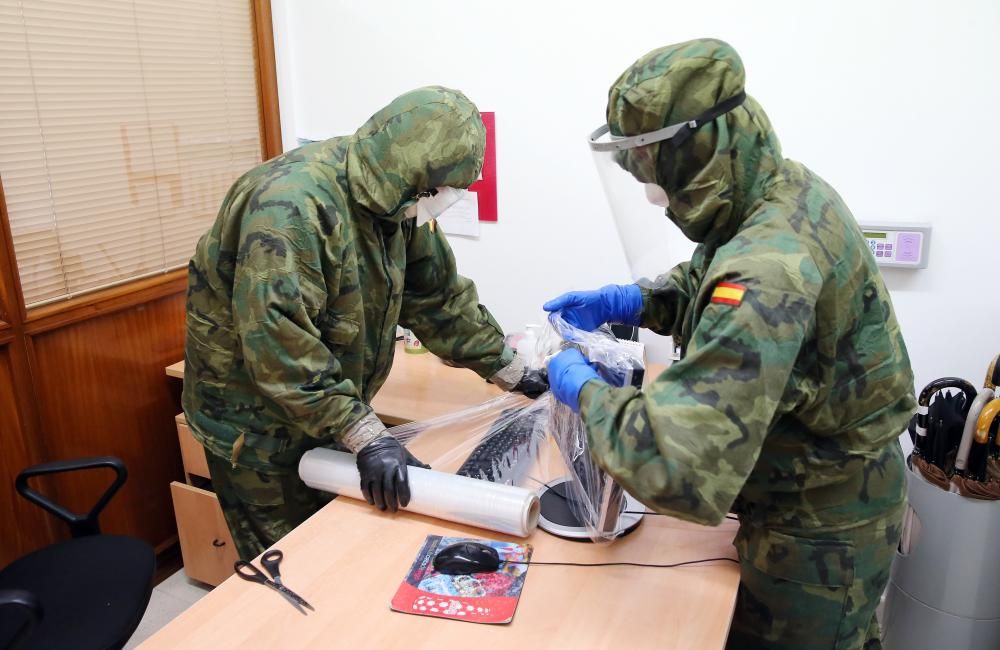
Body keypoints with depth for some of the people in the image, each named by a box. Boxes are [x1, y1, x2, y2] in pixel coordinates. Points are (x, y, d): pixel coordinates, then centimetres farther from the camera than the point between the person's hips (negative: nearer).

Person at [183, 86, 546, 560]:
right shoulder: (293, 203, -29)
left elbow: (440, 296, 6)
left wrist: (511, 373, 7)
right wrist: (366, 437, -33)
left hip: (333, 412, 7)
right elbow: (279, 347, -34)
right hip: (257, 421, -7)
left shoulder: (395, 202, -1)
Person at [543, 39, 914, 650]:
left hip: (820, 535, -8)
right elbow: (710, 285, 11)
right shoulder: (791, 189, -8)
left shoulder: (769, 269, -38)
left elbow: (680, 468, -44)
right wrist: (627, 301, -6)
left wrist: (584, 389, -28)